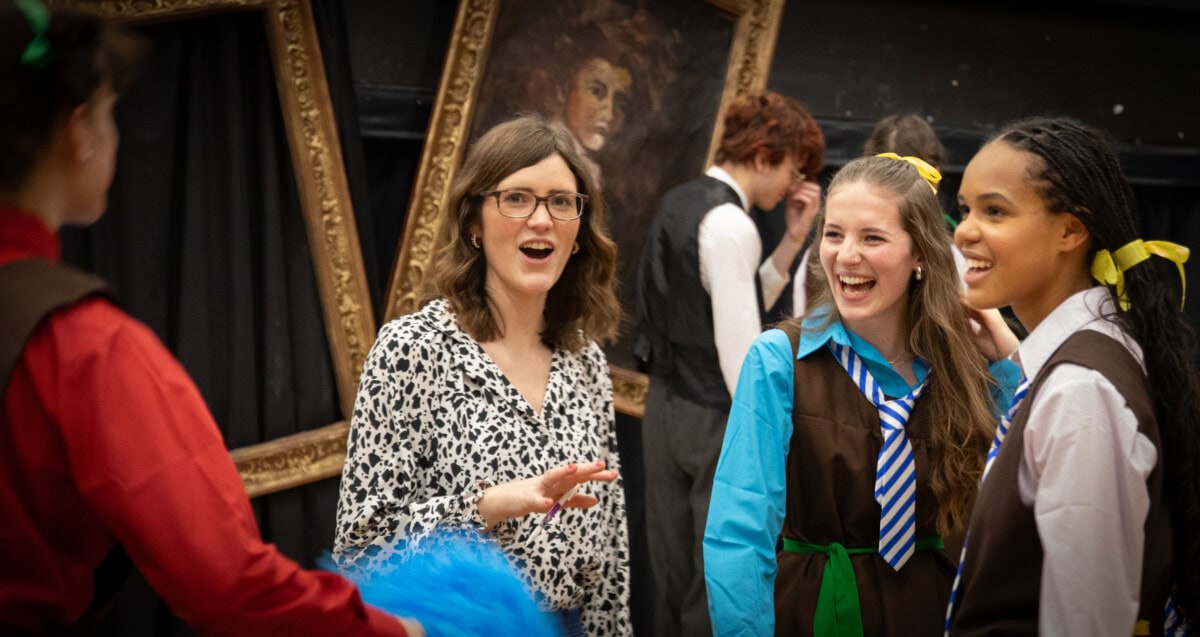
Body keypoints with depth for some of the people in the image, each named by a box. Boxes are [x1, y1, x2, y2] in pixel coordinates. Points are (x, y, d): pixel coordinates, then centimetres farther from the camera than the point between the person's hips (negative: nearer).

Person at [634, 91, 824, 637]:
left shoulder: (678, 203, 11)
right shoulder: (730, 224, -18)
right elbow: (740, 347, -21)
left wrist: (793, 241, 7)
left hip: (663, 406, 9)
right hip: (716, 419, -9)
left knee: (671, 575, 14)